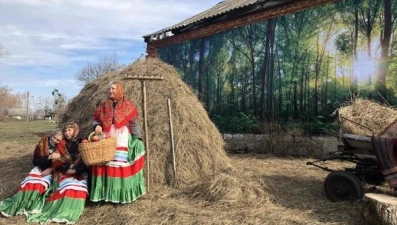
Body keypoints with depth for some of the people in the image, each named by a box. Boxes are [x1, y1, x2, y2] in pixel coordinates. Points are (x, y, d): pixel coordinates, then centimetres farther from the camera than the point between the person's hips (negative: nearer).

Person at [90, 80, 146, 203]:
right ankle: (107, 193, 13)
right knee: (105, 165, 2)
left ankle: (123, 194, 8)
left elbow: (134, 124, 0)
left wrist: (138, 139, -6)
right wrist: (96, 125, -9)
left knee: (123, 165, -2)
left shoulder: (128, 106, 1)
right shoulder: (103, 106, 10)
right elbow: (95, 119, 15)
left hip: (122, 140, -3)